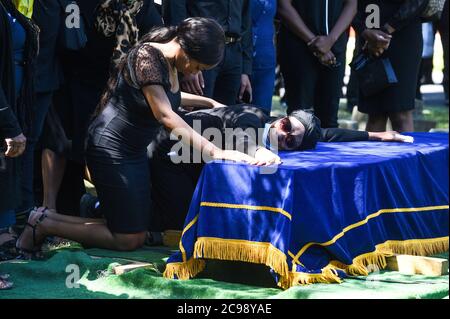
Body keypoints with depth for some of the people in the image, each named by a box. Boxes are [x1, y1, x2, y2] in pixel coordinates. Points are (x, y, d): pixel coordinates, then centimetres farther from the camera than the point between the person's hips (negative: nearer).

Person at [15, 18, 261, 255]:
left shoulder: (170, 62, 4)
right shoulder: (147, 56, -23)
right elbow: (165, 115, -31)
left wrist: (210, 103, 16)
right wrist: (215, 151, -36)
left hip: (135, 151, 10)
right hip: (111, 150, -10)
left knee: (138, 233, 10)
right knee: (129, 240, -5)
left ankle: (48, 218, 14)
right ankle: (45, 225, 4)